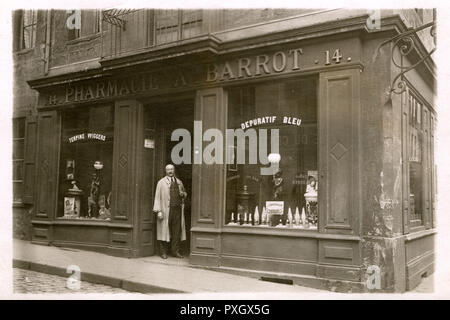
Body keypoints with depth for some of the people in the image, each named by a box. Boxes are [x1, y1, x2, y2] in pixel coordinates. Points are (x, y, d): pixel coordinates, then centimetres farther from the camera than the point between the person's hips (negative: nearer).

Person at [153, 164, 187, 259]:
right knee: (164, 230, 0)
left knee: (177, 230, 4)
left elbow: (185, 193, 25)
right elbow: (158, 197, -4)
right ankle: (163, 252, 10)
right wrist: (158, 211, -12)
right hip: (166, 209, -4)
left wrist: (183, 194, 0)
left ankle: (175, 251, 14)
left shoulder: (179, 182, 14)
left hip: (177, 209, 4)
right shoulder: (161, 182, 1)